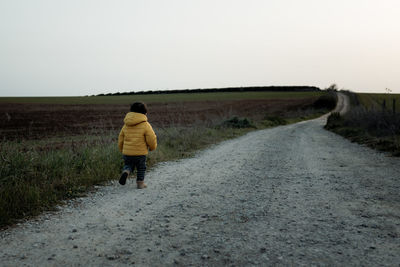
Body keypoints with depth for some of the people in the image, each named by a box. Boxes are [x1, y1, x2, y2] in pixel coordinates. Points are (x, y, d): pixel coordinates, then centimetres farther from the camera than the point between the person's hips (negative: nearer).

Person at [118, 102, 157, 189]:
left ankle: (126, 172, -8)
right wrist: (152, 147, 10)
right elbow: (151, 139, -12)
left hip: (127, 152, 4)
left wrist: (122, 150, 28)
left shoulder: (126, 125, 7)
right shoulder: (145, 125, -10)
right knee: (141, 168, 16)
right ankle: (140, 183, 24)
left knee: (128, 165, 22)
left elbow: (120, 139, 13)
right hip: (140, 153, -3)